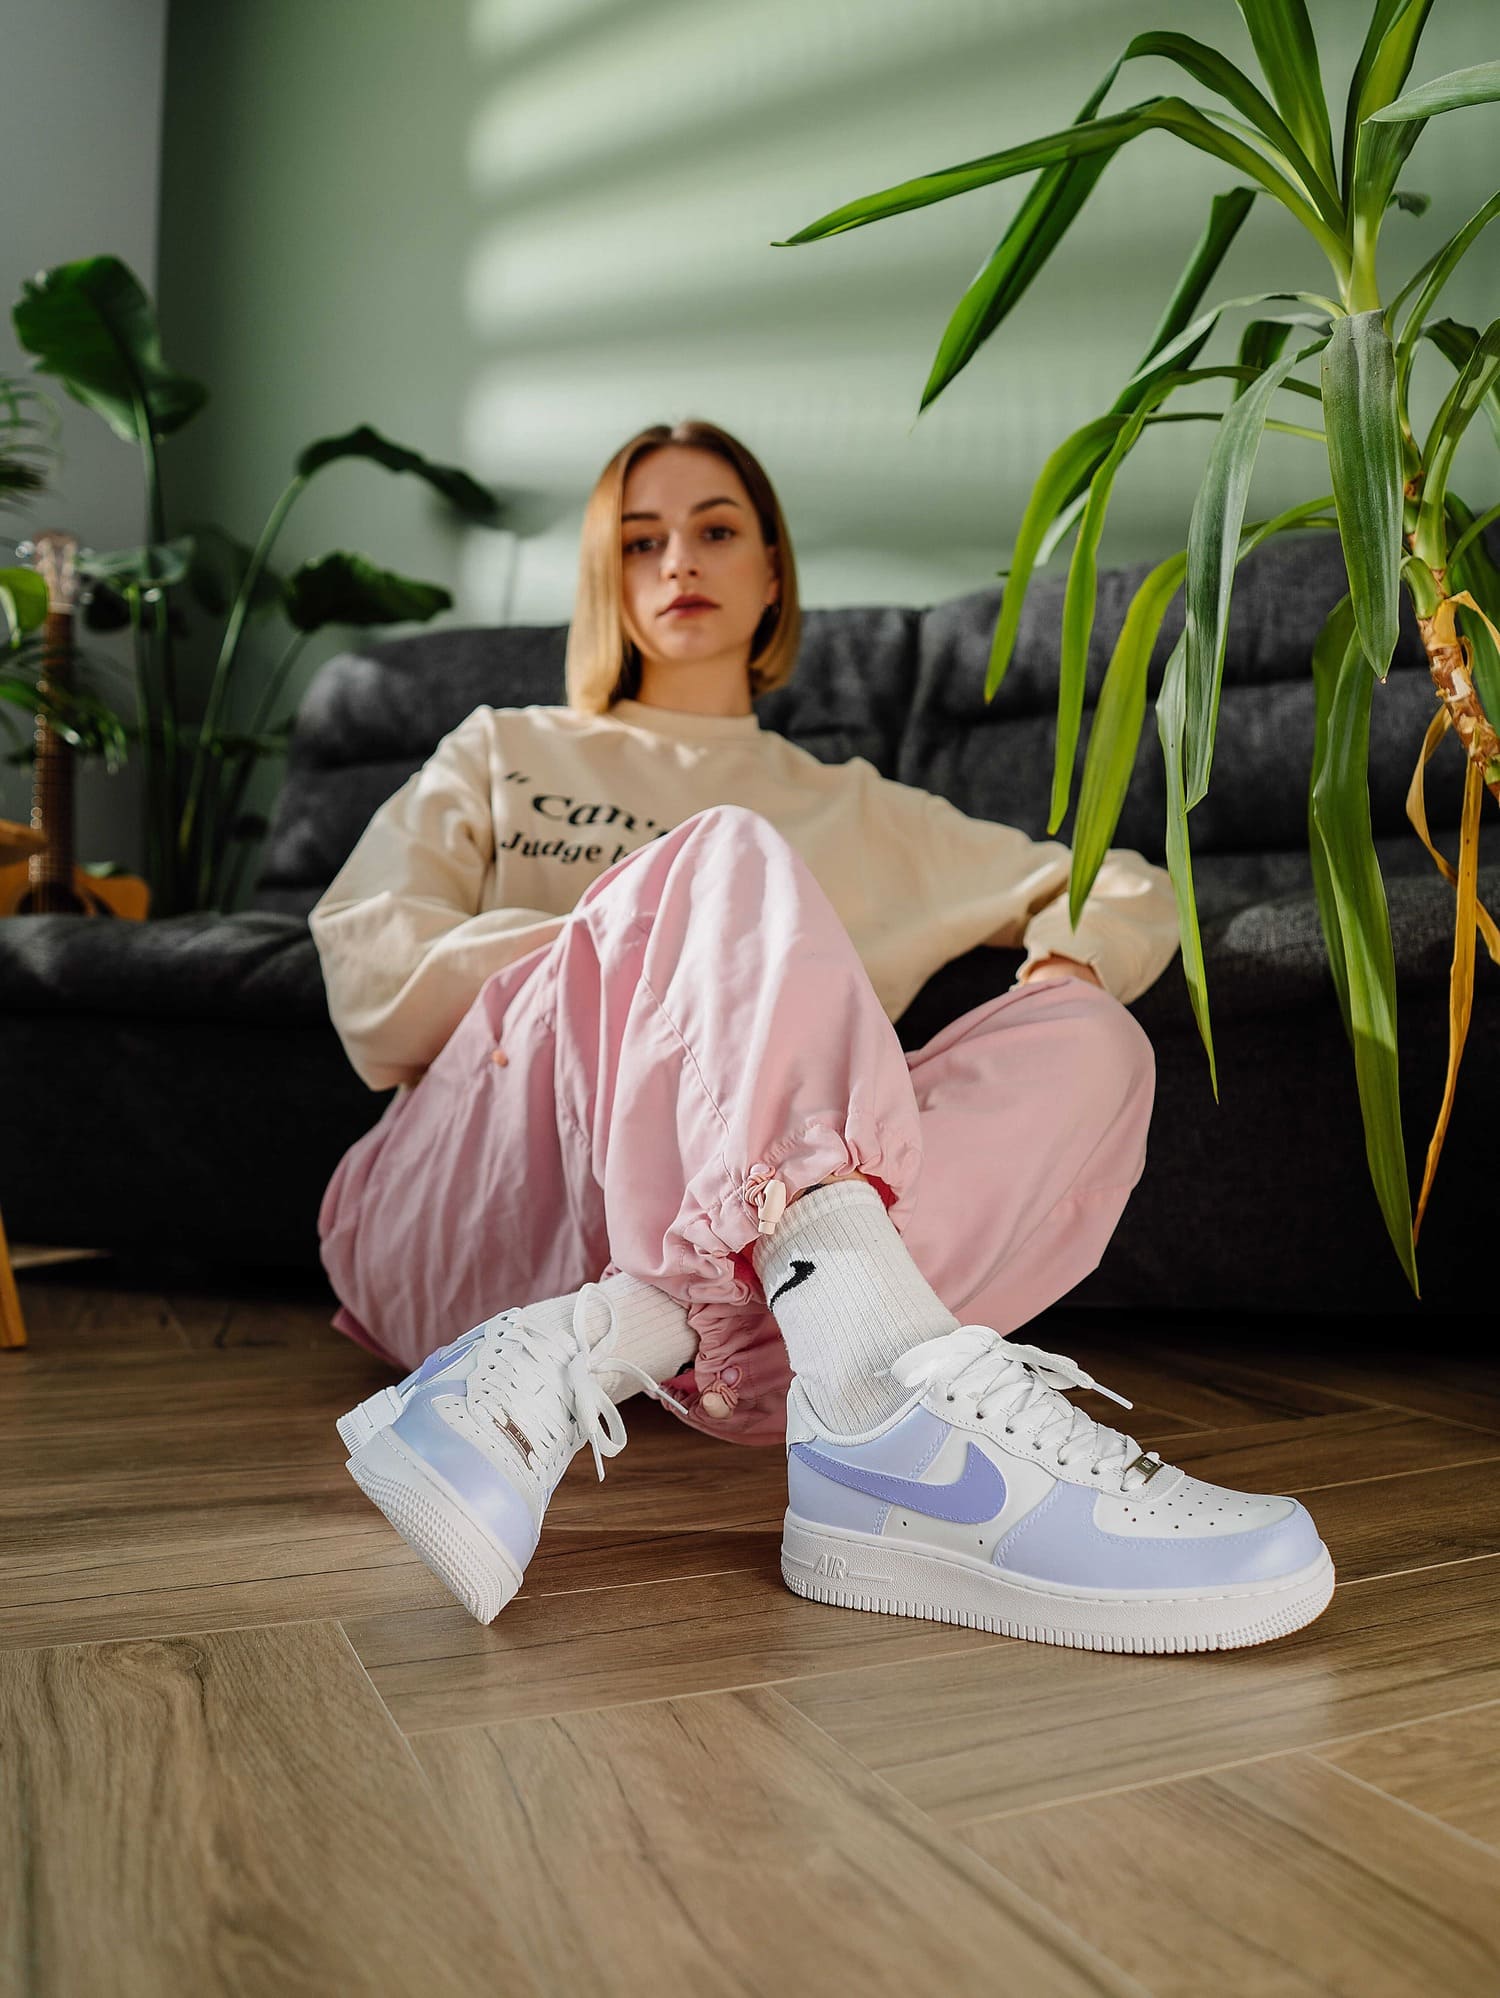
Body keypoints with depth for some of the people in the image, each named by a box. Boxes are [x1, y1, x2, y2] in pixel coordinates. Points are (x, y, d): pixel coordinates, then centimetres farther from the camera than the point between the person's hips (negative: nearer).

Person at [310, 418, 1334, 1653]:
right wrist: (625, 951, -4)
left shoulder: (852, 812, 29)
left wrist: (1061, 967, 0)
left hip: (739, 1264, 2)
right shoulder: (504, 754, 25)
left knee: (1091, 1042, -20)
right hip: (467, 1213, -1)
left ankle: (581, 1359, -37)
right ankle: (897, 1384, -49)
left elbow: (1128, 888, 25)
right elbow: (370, 974, 8)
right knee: (726, 859, -25)